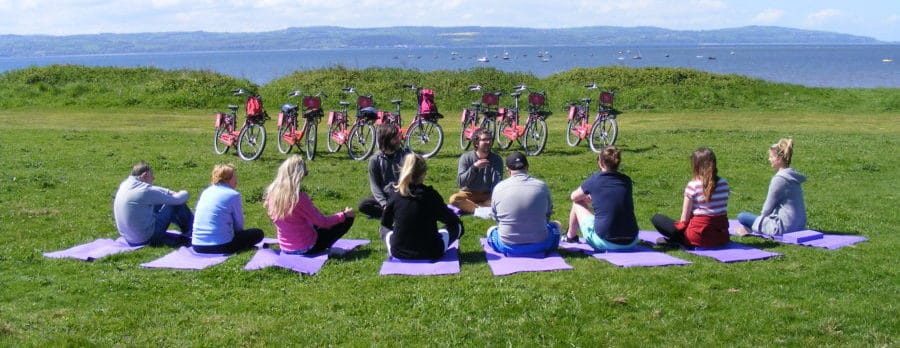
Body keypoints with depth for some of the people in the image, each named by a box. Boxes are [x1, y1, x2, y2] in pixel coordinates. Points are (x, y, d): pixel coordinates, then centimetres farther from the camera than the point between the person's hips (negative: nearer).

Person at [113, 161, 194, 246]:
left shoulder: (125, 185, 2)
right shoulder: (145, 191, -24)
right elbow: (176, 200, -13)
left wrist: (173, 193, 9)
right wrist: (184, 194, 8)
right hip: (146, 239, -9)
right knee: (175, 204, 0)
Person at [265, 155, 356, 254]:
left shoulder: (272, 193, -7)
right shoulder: (299, 197, -27)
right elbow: (323, 222, -18)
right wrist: (344, 214, -3)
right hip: (306, 249, -7)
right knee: (348, 219, -1)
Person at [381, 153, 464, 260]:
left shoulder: (395, 196, -9)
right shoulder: (431, 195, -13)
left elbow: (385, 223, 8)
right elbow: (450, 219, 2)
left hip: (399, 253, 2)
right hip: (431, 253, -2)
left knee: (384, 229, 29)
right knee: (457, 225, 17)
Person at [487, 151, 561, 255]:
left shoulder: (499, 188, -6)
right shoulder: (542, 186, -6)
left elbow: (496, 217, 6)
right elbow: (548, 214, 8)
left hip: (509, 247, -1)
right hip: (540, 245, 2)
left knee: (491, 230, 31)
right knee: (555, 225, 31)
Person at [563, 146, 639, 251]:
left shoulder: (595, 180, -4)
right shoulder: (626, 181, 6)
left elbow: (573, 197, 13)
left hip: (604, 243, -4)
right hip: (631, 243, 4)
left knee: (577, 203, 19)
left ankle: (570, 236, 40)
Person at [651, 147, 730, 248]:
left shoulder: (693, 185, -13)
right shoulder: (724, 183, 1)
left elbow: (684, 218, -10)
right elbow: (723, 210, 8)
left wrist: (682, 224, 10)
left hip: (699, 238, -6)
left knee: (656, 218, 3)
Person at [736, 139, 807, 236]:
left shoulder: (779, 179, -17)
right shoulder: (792, 176, 8)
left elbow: (767, 208, -10)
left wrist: (762, 216, 8)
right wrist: (763, 215, 16)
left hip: (785, 227, -9)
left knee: (742, 216, -4)